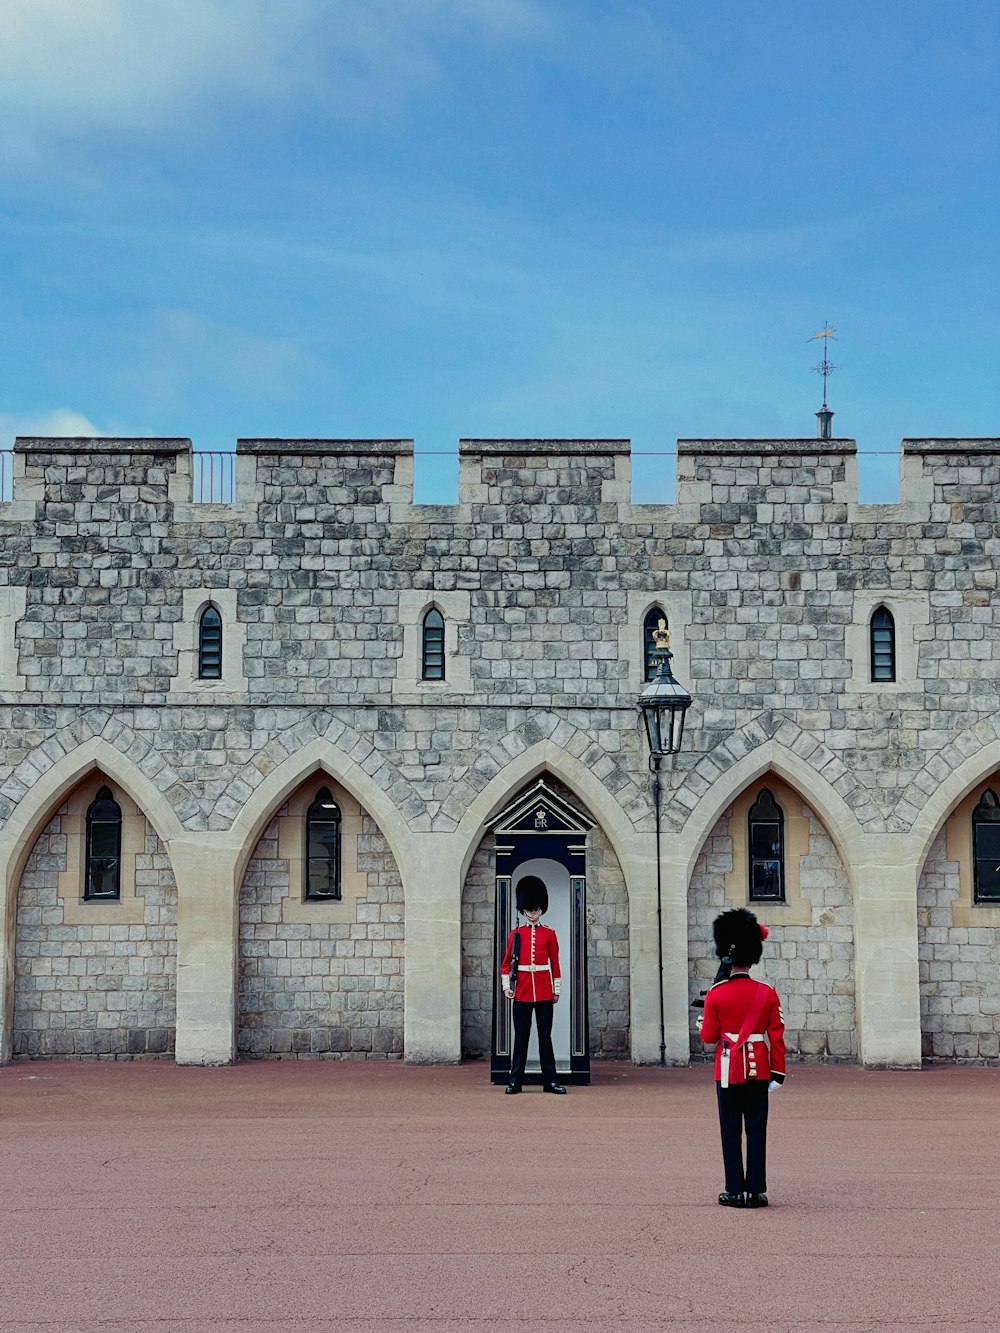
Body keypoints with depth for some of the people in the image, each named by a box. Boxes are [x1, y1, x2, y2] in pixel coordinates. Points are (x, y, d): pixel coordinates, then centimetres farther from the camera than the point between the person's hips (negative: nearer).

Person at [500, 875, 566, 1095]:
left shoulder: (549, 934, 6)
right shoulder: (516, 934, 6)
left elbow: (555, 963, 7)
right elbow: (507, 962, 8)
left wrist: (557, 990, 5)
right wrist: (506, 986, -2)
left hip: (544, 992, 0)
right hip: (522, 992, 0)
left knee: (545, 1035, 3)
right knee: (521, 1036, 2)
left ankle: (550, 1080, 7)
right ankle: (515, 1081, 6)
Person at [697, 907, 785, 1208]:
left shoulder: (715, 995, -7)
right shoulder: (767, 994, -3)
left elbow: (708, 1036, -2)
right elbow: (777, 1037, -2)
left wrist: (701, 1022, 20)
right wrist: (778, 1073, 4)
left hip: (729, 1070, -1)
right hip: (758, 1070, 1)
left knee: (731, 1130, 5)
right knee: (756, 1130, 5)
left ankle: (734, 1191, 5)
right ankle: (756, 1191, 4)